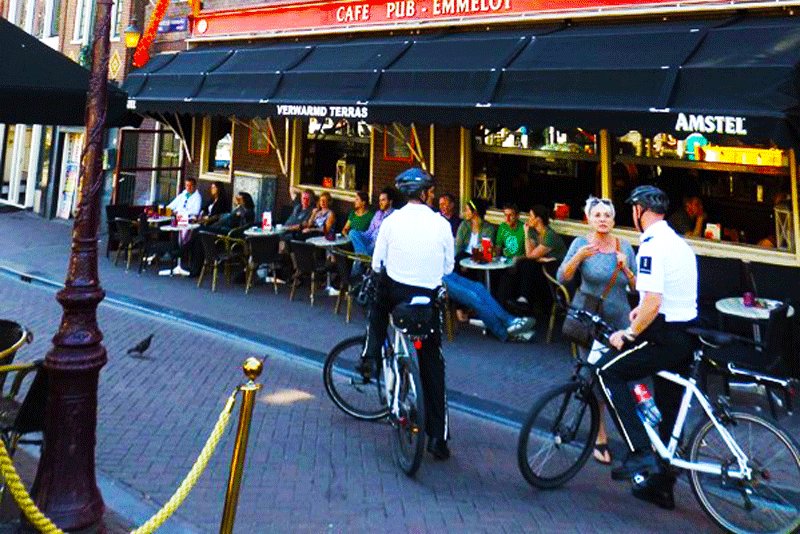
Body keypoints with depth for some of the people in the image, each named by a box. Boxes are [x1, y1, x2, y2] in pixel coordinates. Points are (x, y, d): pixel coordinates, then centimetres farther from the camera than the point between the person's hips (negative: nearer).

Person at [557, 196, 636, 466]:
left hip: (619, 319, 2)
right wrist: (579, 257, -31)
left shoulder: (624, 246, 4)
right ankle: (600, 438, 12)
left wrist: (625, 268, -14)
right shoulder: (581, 244, -4)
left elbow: (636, 287, 4)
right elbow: (563, 277, -15)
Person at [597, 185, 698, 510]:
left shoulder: (651, 246, -16)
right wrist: (642, 308, 22)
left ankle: (640, 453, -7)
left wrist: (629, 335, -13)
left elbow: (653, 303, -24)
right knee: (669, 411, 15)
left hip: (665, 337, -10)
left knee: (608, 371, -3)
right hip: (686, 336, 10)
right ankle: (661, 486, 27)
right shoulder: (678, 242, 16)